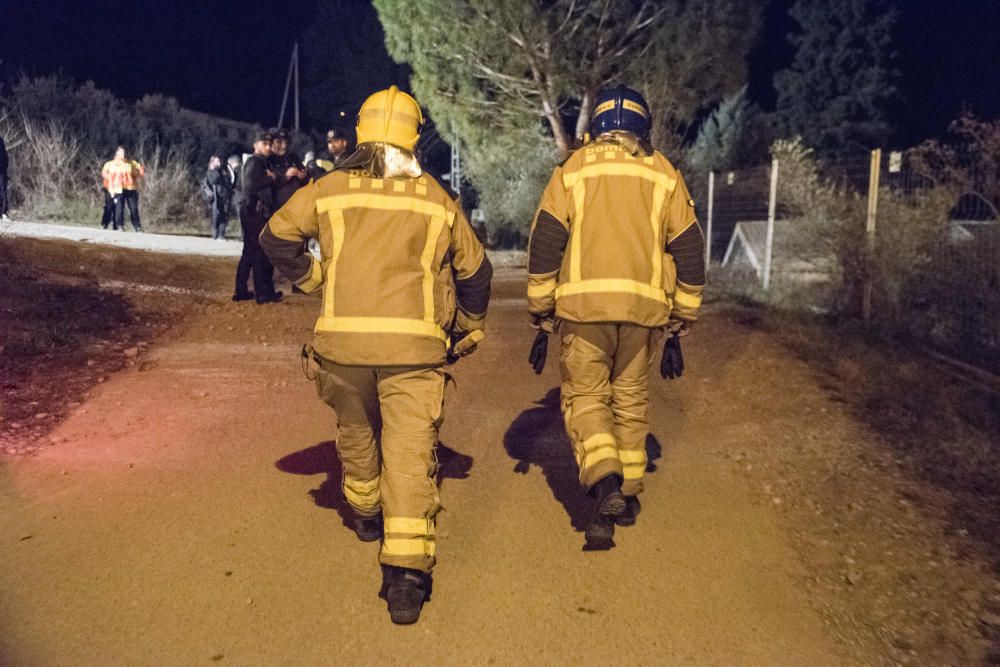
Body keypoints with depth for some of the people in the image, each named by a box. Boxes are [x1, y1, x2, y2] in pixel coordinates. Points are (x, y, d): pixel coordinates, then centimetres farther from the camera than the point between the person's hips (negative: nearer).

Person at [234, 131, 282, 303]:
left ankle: (241, 291, 17)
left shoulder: (260, 163, 22)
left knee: (250, 252, 12)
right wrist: (269, 178, -14)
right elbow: (249, 185, -23)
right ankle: (264, 293, -4)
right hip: (254, 210, -10)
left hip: (255, 211, 10)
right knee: (260, 252, -7)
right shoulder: (255, 162, -8)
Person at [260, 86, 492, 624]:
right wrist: (471, 327, 29)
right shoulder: (437, 200, 7)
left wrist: (311, 278, 19)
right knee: (409, 454, -1)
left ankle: (367, 513, 48)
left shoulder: (331, 189, 6)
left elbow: (276, 236, 6)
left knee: (356, 433, 25)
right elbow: (474, 270, 14)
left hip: (343, 340, 2)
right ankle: (407, 573, -9)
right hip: (414, 344, -1)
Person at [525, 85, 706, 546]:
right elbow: (689, 247, 11)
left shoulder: (572, 170, 7)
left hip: (583, 303, -2)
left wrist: (541, 310, 7)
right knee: (631, 399, 14)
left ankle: (605, 483, -16)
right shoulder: (664, 175, 12)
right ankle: (629, 493, 22)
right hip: (643, 305, 2)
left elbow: (544, 241, 1)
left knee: (585, 396, 5)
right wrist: (683, 316, 18)